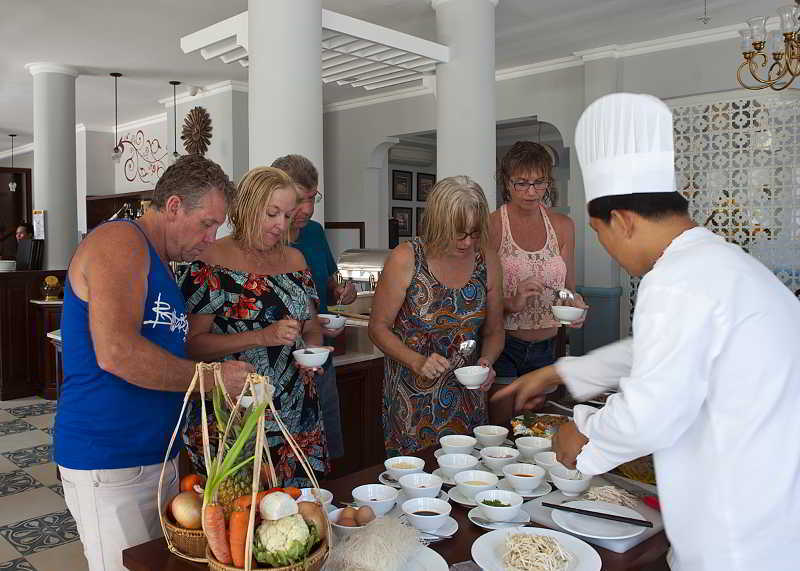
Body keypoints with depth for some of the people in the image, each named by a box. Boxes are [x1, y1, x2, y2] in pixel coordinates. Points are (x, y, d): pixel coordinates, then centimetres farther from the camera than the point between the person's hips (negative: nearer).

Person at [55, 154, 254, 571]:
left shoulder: (160, 264, 16)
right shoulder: (118, 243, -14)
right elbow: (116, 353, -27)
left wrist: (232, 393, 8)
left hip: (158, 455, 9)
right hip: (108, 464, -9)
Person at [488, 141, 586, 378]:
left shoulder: (563, 226, 6)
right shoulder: (491, 226, -9)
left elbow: (568, 288, 11)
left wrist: (574, 304, -9)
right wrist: (512, 303, -25)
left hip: (545, 350, 4)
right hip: (502, 348, -4)